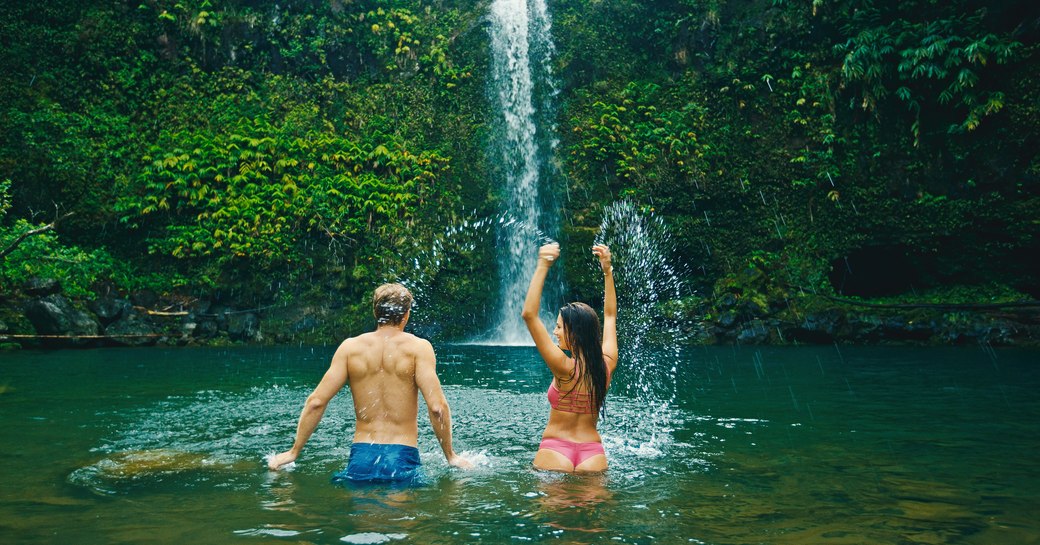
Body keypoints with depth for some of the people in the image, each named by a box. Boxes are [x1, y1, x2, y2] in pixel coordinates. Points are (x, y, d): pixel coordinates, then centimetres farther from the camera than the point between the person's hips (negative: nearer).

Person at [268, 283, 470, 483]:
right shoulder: (418, 347, -3)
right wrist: (450, 456, 0)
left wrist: (294, 451, 12)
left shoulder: (350, 347, 5)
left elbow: (316, 402, 1)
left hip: (360, 459, 2)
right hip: (403, 460, -2)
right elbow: (436, 406, -12)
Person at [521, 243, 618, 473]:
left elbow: (529, 314, -22)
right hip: (593, 452, 5)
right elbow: (610, 315, 13)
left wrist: (543, 266, -21)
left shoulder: (565, 368, -19)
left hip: (555, 450, -4)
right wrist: (607, 270, 15)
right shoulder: (607, 364, -4)